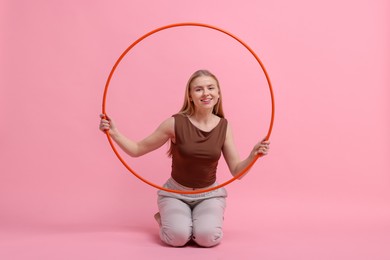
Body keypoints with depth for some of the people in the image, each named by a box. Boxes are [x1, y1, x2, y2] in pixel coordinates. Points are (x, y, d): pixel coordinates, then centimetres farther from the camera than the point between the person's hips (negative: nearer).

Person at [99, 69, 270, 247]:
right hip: (175, 193, -1)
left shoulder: (223, 127, -6)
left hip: (209, 194, 2)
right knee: (177, 236, -27)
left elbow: (237, 171, -5)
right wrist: (113, 133, -21)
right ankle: (166, 218, 9)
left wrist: (253, 156, -24)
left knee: (208, 237, -25)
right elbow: (137, 150, -6)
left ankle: (209, 218, 11)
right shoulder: (175, 123, -15)